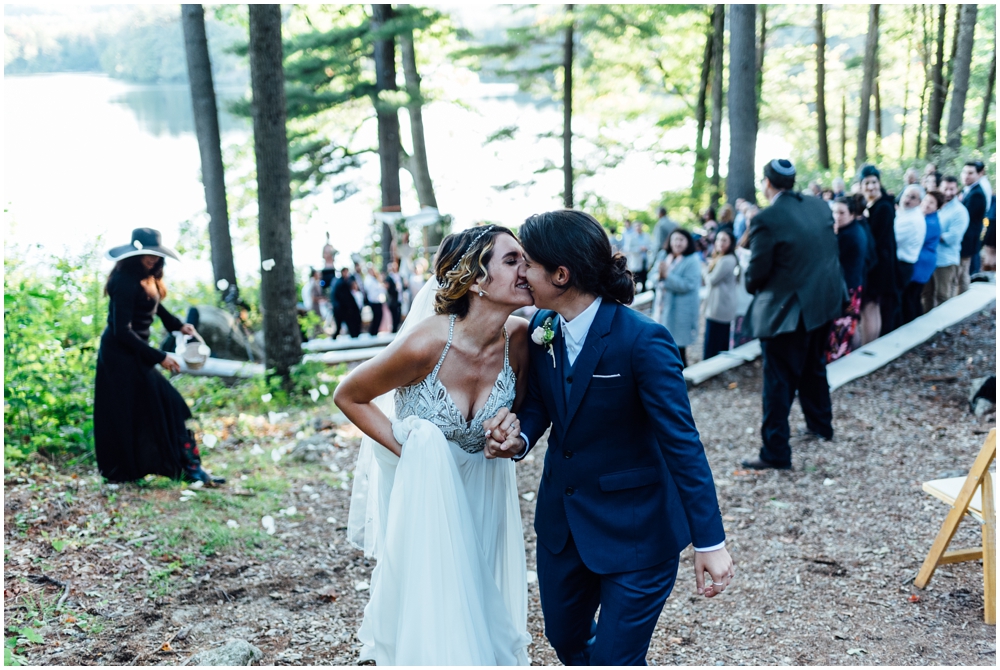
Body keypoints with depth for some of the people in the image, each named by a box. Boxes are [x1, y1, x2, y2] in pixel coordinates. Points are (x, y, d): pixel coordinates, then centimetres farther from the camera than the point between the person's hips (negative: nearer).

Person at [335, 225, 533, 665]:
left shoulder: (518, 338, -16)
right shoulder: (427, 343, -28)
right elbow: (348, 396, -13)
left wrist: (511, 431, -20)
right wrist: (408, 448, -18)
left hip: (483, 492, 4)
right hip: (423, 493, -4)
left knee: (487, 611, 12)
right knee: (428, 615, 3)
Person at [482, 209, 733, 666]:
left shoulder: (643, 340, -24)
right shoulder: (540, 328, -4)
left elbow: (682, 441, -22)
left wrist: (709, 542, -22)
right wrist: (520, 438, -16)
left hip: (635, 531, -7)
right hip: (562, 521, 7)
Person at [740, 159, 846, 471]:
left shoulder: (766, 220, -20)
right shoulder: (820, 206, 1)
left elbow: (758, 271, -17)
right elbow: (832, 250, 8)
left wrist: (753, 286, 4)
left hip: (786, 310, -7)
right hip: (824, 302, 7)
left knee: (779, 382, 1)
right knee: (814, 366, 27)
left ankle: (776, 453, 4)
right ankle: (821, 424, 43)